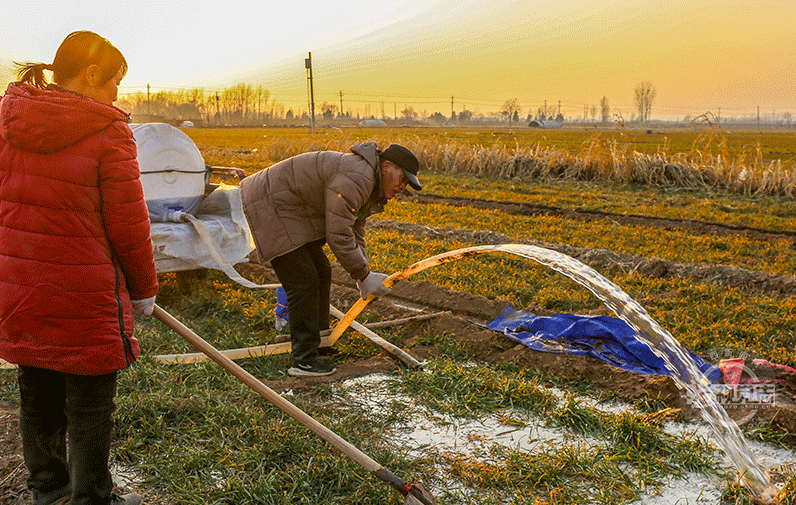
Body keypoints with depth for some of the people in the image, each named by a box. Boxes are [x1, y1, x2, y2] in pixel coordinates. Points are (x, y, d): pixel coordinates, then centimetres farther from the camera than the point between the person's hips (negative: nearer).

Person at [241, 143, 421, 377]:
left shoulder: (369, 184, 9)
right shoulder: (356, 180, -25)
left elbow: (355, 232, 16)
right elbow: (339, 236, -27)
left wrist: (362, 275, 8)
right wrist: (365, 275, -19)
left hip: (295, 212, 11)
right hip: (270, 209, -11)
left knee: (321, 273, 16)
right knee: (303, 282, -12)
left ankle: (320, 339, 30)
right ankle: (305, 360, -6)